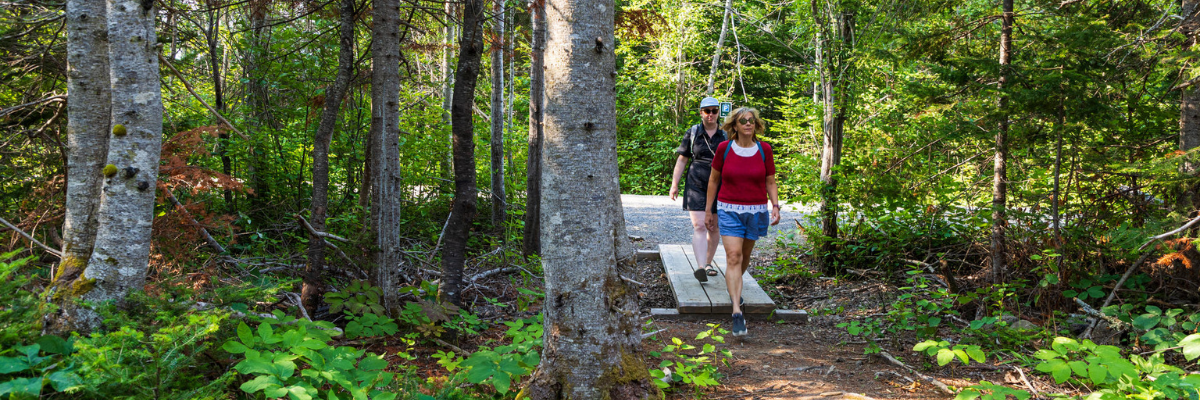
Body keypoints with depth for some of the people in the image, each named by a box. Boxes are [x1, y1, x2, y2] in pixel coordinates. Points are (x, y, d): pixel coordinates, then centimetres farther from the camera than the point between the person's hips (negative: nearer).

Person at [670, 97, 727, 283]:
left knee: (714, 228, 9)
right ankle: (700, 267, -24)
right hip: (696, 185, -2)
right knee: (699, 226, -14)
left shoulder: (725, 135, 6)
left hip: (718, 186, 2)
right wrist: (674, 184, 1)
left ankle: (709, 263, 26)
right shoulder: (692, 133, 3)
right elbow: (681, 160, 6)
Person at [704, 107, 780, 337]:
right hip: (729, 210, -2)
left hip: (756, 210, 2)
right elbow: (713, 179, 6)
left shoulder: (764, 150, -1)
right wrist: (709, 210, 7)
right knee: (733, 256, -14)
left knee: (744, 256, 15)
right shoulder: (724, 148, -4)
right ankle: (737, 312, -19)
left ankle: (734, 288, 46)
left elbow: (770, 182, 7)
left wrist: (775, 206, -8)